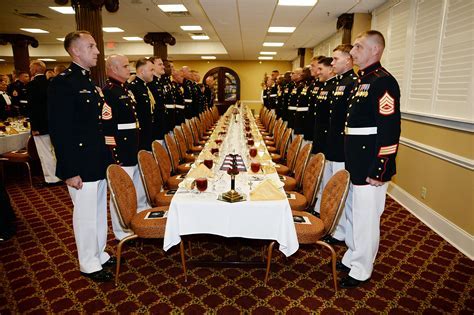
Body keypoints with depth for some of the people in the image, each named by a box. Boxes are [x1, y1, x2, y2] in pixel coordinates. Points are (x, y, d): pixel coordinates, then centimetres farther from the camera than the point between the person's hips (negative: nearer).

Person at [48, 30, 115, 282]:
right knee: (85, 215, 6)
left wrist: (105, 156, 14)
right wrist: (69, 171, -20)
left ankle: (99, 253, 37)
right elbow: (59, 131, -19)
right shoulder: (62, 83, -15)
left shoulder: (89, 82, 13)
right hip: (81, 166, -9)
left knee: (99, 212, 19)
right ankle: (89, 264, 24)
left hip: (99, 162, 9)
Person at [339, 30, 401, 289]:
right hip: (354, 164, 9)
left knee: (365, 218, 5)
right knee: (352, 213, 20)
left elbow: (389, 131, -22)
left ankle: (361, 270, 24)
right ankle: (351, 257, 39)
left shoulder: (383, 82, -16)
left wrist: (378, 171, -21)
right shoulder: (362, 80, 13)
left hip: (370, 167, -9)